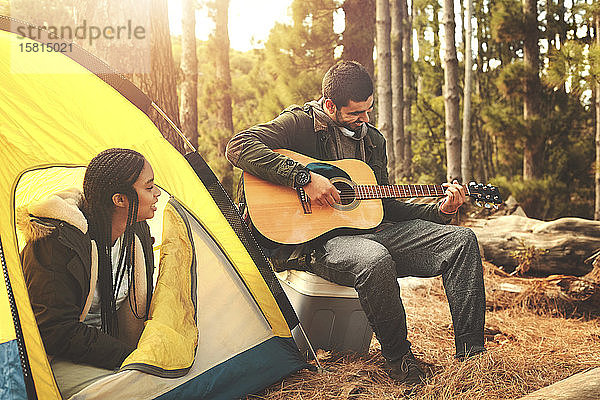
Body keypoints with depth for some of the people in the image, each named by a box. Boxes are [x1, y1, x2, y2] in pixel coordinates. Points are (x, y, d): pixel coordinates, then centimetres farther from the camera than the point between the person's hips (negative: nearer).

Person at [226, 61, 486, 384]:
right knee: (375, 260, -40)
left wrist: (440, 211, 10)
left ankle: (470, 355, -7)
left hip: (369, 229, 7)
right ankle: (397, 357, -15)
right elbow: (238, 147, -18)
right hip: (315, 239, -7)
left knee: (461, 240, -7)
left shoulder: (373, 139, 18)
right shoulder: (302, 122, -3)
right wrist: (305, 178, -24)